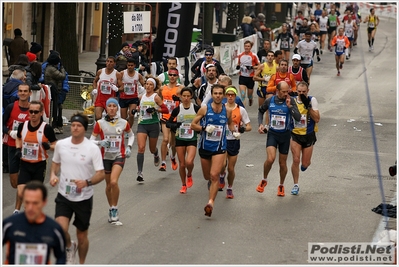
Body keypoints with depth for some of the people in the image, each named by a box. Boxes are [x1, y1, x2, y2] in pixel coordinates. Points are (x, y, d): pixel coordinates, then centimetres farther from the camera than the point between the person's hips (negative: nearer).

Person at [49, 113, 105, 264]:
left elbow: (101, 174, -12)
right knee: (61, 228, -19)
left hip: (84, 198, -1)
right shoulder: (61, 145, -2)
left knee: (82, 236, 10)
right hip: (64, 196, 1)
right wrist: (53, 175, -4)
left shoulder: (92, 149, -12)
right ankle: (69, 247, 15)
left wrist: (87, 182, -31)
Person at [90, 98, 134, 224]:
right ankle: (112, 209, 29)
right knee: (108, 184, 11)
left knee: (114, 182, -21)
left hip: (119, 156, -1)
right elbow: (91, 140, -3)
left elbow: (131, 135, 18)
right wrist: (100, 142, -22)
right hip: (106, 156, 1)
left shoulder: (123, 123, -1)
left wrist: (129, 147, 2)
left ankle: (114, 209, -6)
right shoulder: (100, 123, -5)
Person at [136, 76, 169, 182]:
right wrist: (136, 109, 13)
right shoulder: (142, 97, 9)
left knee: (152, 149, 12)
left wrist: (155, 109, -20)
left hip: (153, 125, -2)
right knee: (141, 148, -14)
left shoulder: (156, 97, -5)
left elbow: (166, 110, -9)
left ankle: (156, 155, 53)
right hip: (142, 124, 3)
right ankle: (139, 173, -16)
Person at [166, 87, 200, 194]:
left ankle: (189, 175, 13)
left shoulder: (196, 109, -5)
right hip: (180, 139, 2)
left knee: (189, 162, -21)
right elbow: (168, 123, 2)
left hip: (192, 139, -1)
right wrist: (174, 125, -18)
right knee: (182, 164, 5)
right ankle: (184, 185, 26)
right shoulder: (177, 110, -3)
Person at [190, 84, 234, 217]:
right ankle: (211, 181, 53)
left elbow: (230, 123, 20)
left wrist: (234, 131, 0)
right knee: (207, 176, 16)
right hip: (205, 146, 1)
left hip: (219, 148, -1)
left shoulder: (227, 111, -1)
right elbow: (193, 125, -2)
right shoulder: (204, 109, -6)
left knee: (214, 175, -16)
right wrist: (204, 128, -19)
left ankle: (211, 202, -15)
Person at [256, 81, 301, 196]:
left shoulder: (290, 101, -8)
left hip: (285, 135, 0)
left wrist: (289, 106, -25)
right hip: (272, 134, 0)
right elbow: (261, 111, 16)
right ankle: (264, 180, 7)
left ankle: (281, 186, 31)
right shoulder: (269, 101, -4)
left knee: (282, 163, 9)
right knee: (270, 159, -19)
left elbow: (298, 117, -16)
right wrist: (260, 124, 3)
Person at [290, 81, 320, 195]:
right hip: (295, 135, 1)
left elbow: (317, 119, -19)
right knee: (296, 160, -11)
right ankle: (296, 185, 4)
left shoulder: (312, 100, -11)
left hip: (309, 135, -1)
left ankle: (305, 163, 42)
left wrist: (308, 106, -26)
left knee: (305, 164, 4)